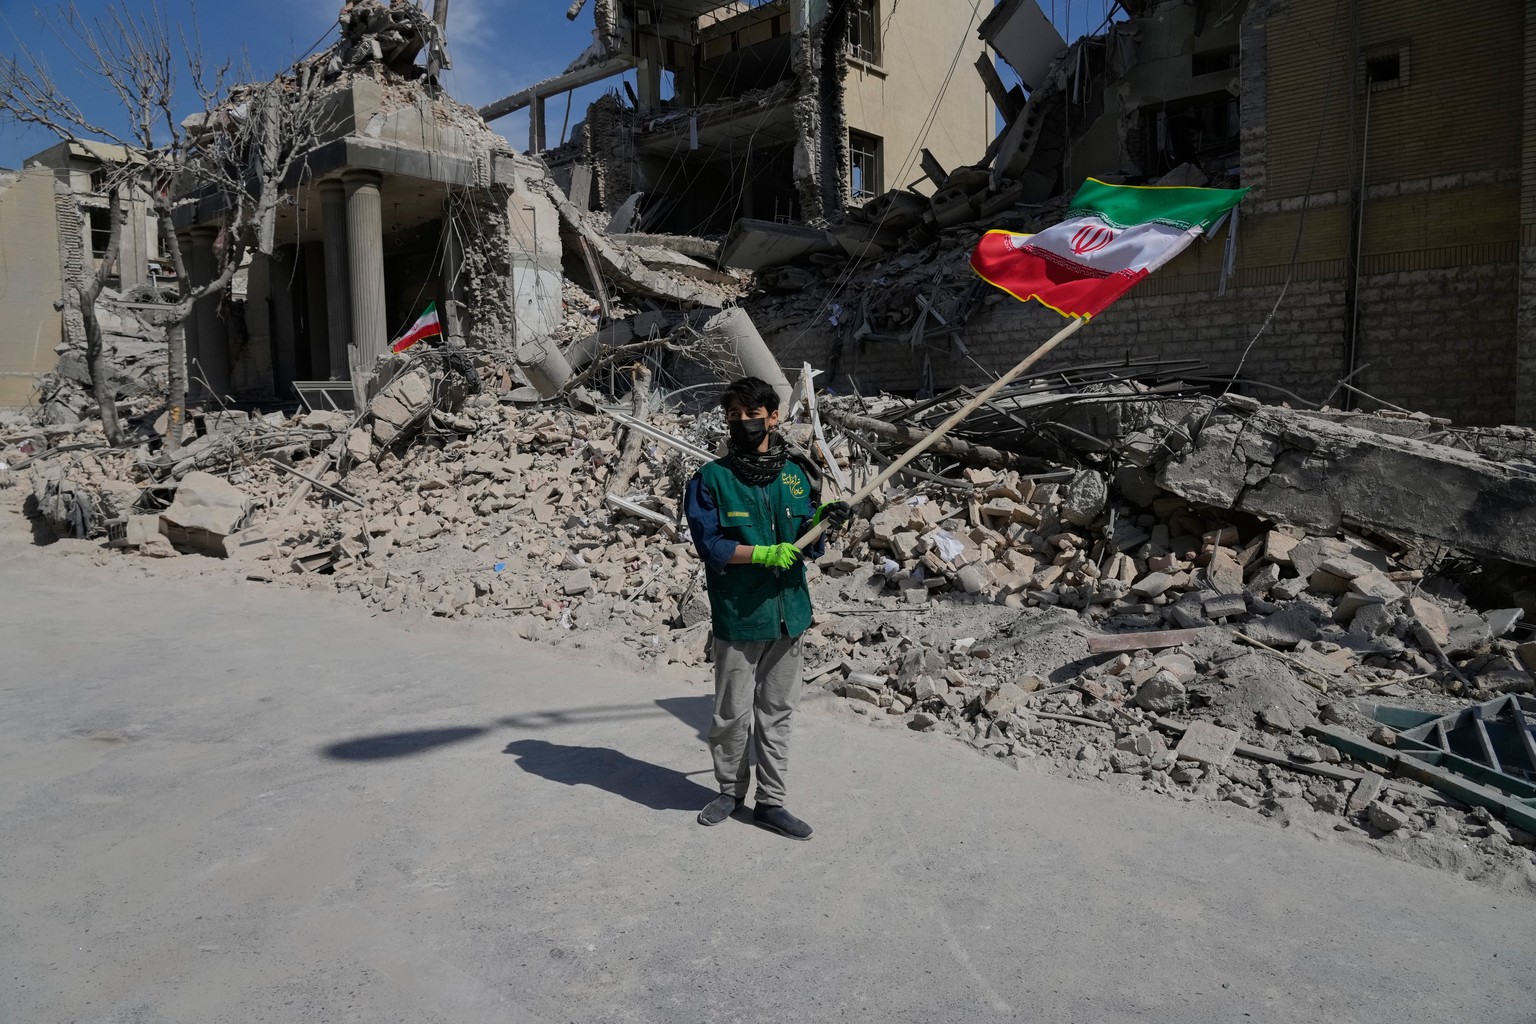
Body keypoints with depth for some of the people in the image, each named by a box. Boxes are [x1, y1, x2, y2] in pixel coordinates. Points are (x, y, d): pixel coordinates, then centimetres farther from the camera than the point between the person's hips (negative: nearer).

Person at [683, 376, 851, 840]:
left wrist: (822, 521, -12)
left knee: (776, 713, 13)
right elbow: (709, 544, -11)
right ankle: (730, 790, 30)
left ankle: (770, 802, 25)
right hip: (737, 616, -3)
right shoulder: (711, 479, -5)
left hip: (790, 612, 3)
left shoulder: (796, 475, 6)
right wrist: (765, 553, -21)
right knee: (732, 715, 7)